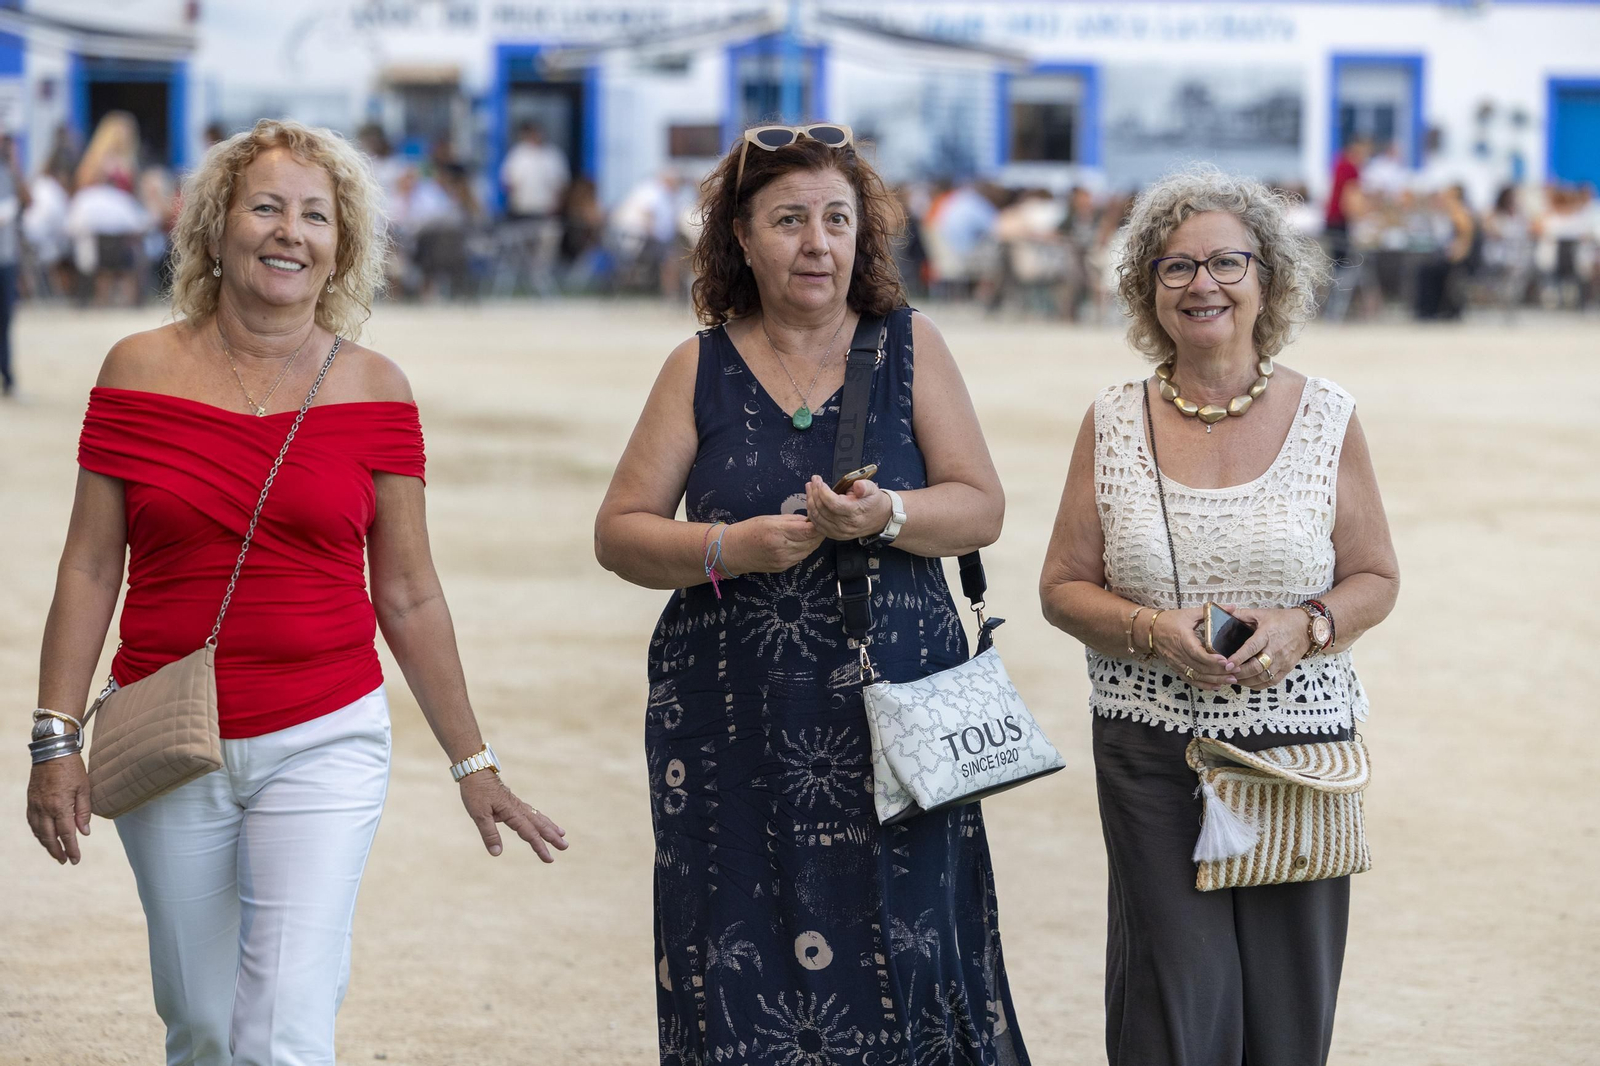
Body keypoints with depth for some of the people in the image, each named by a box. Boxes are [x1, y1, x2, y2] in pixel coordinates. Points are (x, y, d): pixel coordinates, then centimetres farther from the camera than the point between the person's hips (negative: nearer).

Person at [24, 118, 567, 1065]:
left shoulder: (373, 390, 0)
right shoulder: (141, 372, 0)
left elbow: (409, 596, 5)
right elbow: (90, 571, 2)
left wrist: (473, 764, 6)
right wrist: (56, 739, -5)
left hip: (326, 747, -1)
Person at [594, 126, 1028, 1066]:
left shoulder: (911, 346, 6)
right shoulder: (702, 368, 6)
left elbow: (982, 508, 3)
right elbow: (620, 532, 6)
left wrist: (886, 515, -16)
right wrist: (727, 548, -12)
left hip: (894, 709, 0)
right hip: (735, 724, 0)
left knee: (902, 963, -5)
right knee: (744, 976, -3)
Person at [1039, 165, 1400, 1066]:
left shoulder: (1326, 418, 3)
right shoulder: (1114, 424, 4)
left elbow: (1376, 579, 7)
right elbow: (1064, 587, 6)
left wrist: (1302, 627, -13)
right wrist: (1153, 631, -13)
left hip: (1300, 743, 0)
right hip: (1151, 749, 0)